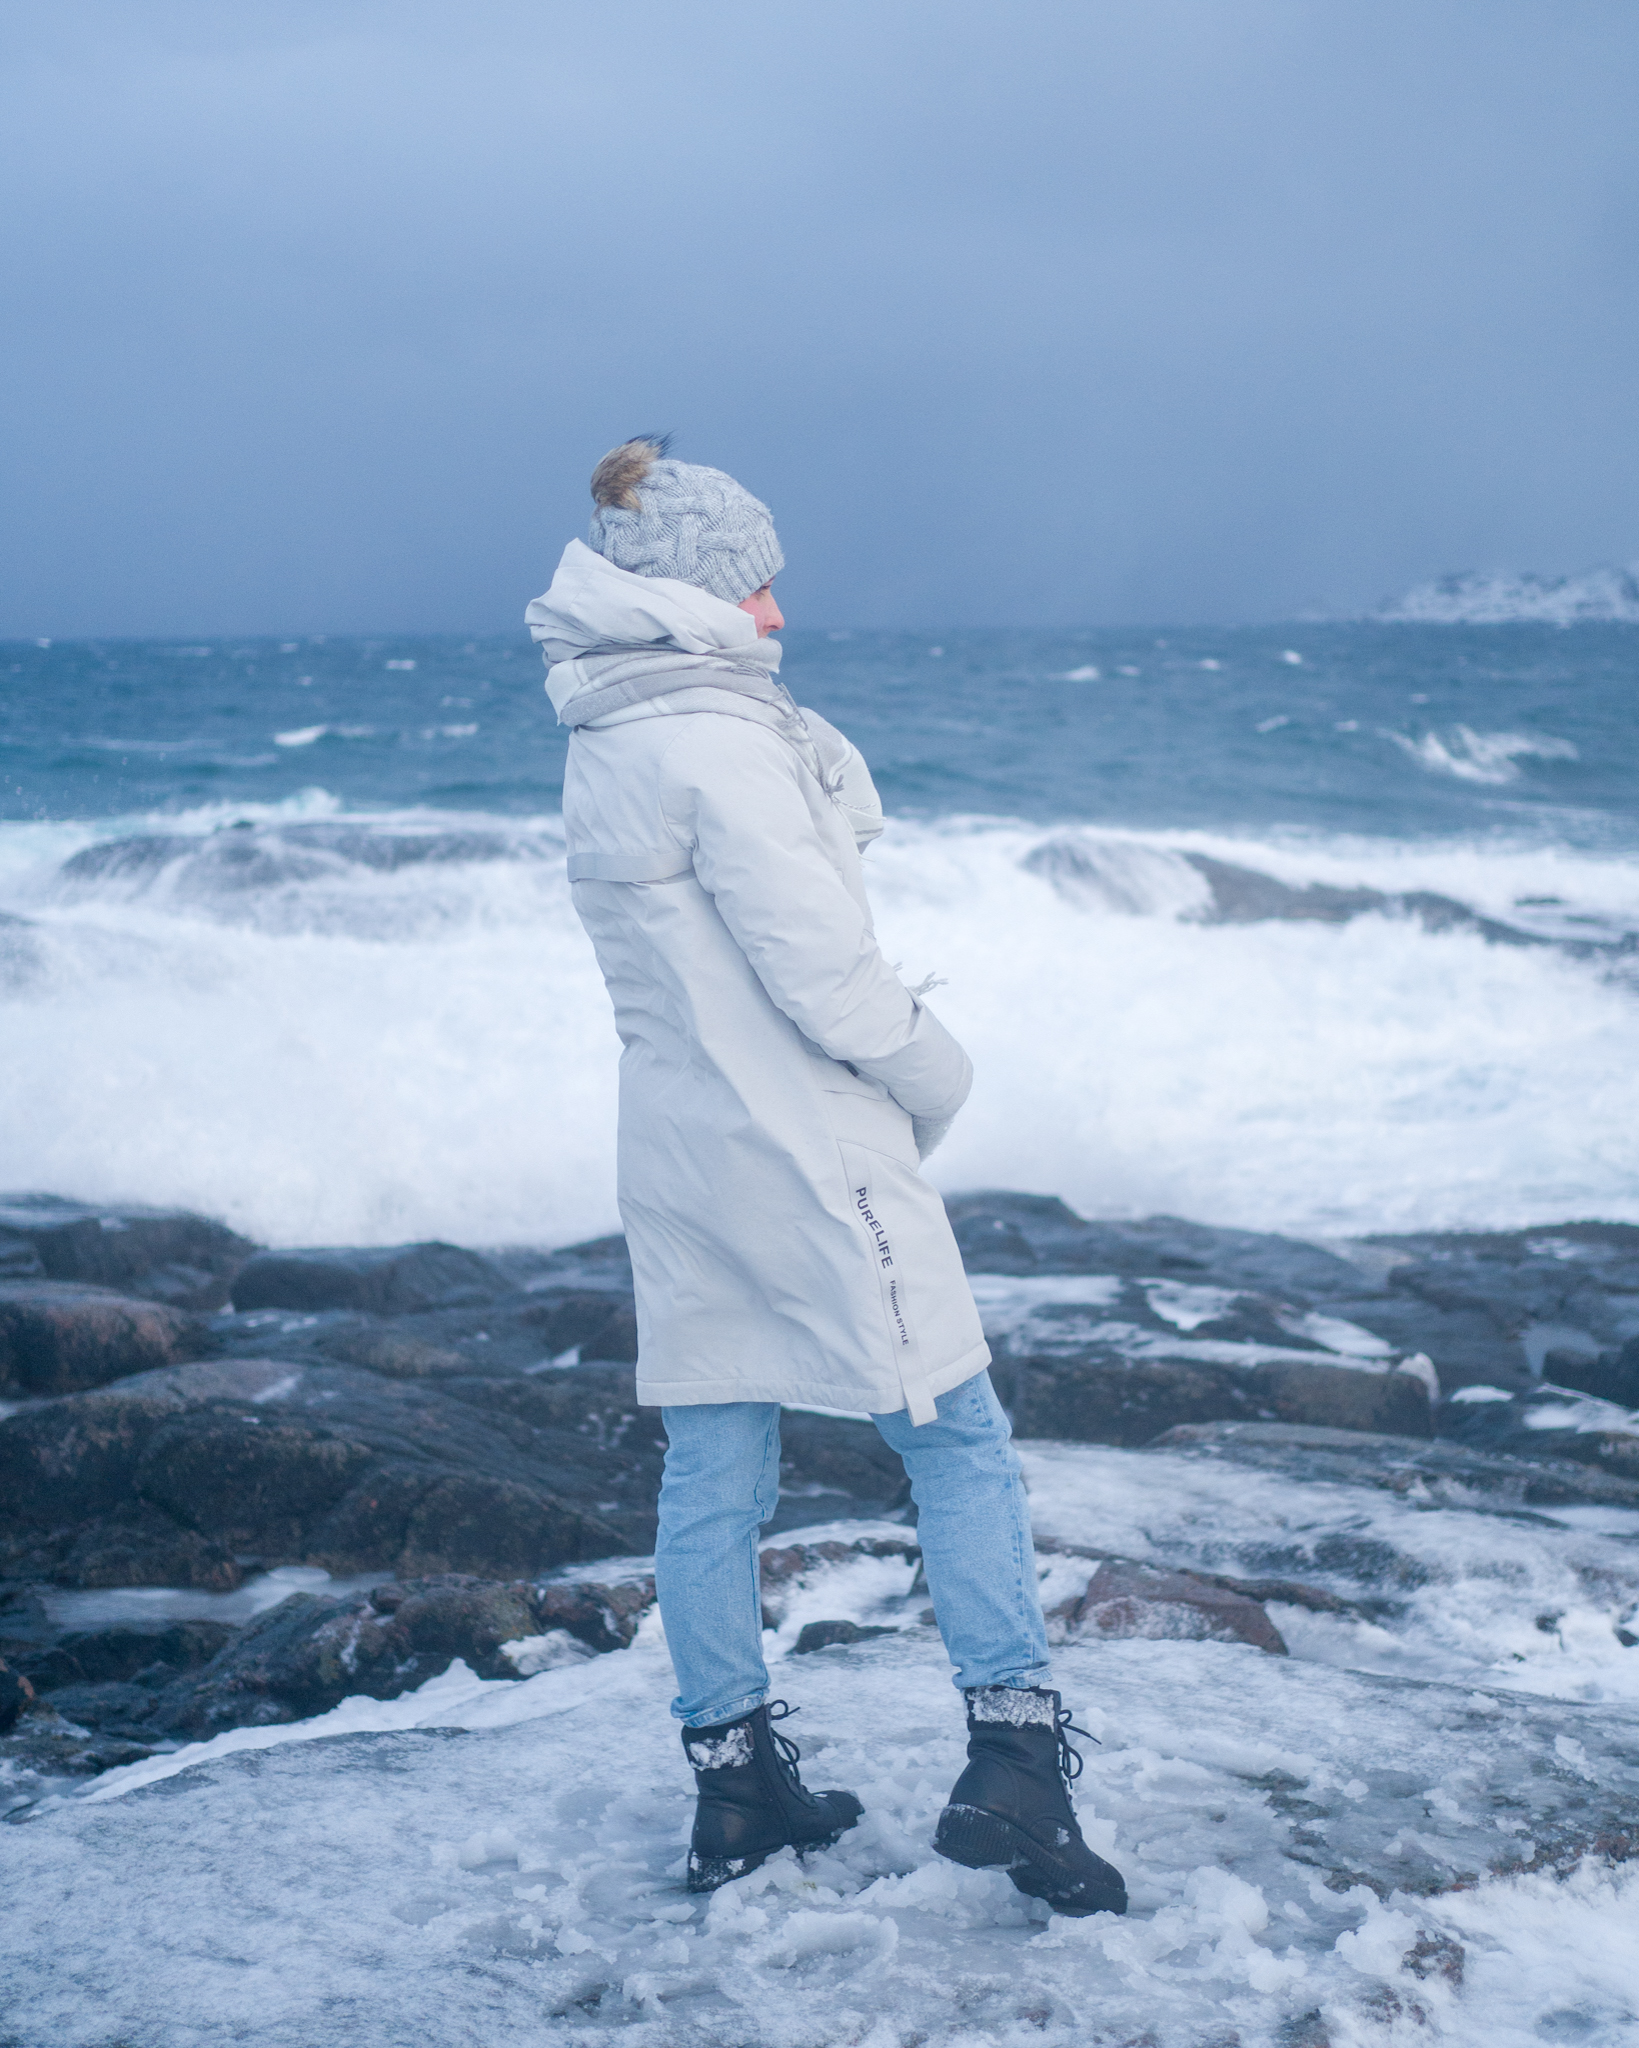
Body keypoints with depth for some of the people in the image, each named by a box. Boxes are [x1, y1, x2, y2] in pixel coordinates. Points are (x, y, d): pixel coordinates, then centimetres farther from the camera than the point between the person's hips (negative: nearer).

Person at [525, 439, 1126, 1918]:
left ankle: (736, 1777, 20)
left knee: (712, 1465, 12)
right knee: (958, 1436, 2)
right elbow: (819, 966, -17)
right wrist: (935, 1074, -4)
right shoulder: (717, 742, -18)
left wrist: (811, 755, -1)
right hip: (806, 1157, -9)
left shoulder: (605, 743, 11)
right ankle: (1015, 1760, 3)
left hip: (677, 1158, 9)